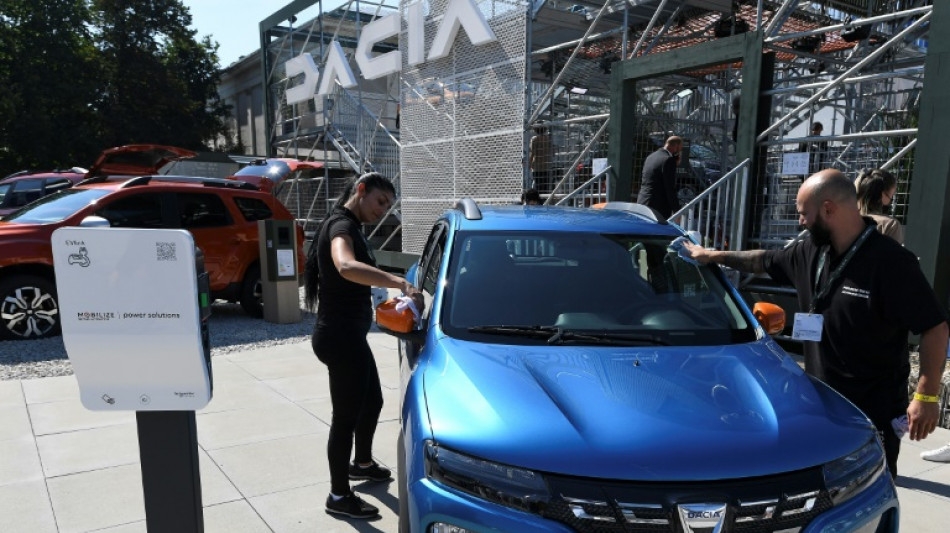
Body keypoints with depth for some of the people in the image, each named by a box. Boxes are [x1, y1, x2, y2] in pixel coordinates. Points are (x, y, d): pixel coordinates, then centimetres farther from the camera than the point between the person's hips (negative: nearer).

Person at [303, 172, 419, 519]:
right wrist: (399, 282, -46)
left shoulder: (348, 226, 14)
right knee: (346, 415, 2)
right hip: (341, 336, -10)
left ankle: (361, 463, 45)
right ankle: (339, 497, 18)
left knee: (372, 402, 23)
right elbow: (346, 267, -41)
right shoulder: (342, 224, -18)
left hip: (349, 334, 10)